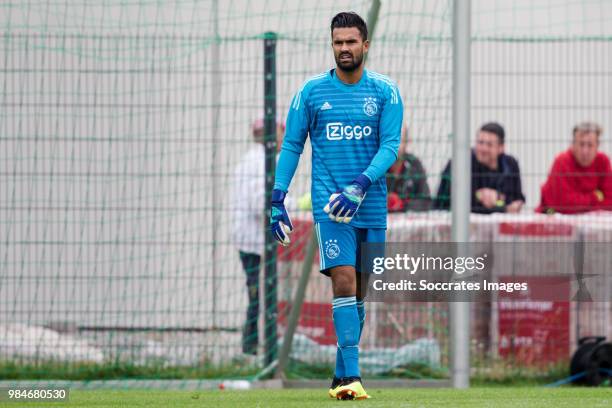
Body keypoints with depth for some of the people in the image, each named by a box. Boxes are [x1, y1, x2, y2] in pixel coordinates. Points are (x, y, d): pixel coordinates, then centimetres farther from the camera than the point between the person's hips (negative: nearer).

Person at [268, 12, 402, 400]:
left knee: (359, 294, 8)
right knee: (344, 284, -17)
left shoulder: (386, 92, 3)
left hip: (372, 207, 2)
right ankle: (352, 376, -22)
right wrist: (278, 200, 1)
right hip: (329, 205, -2)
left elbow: (391, 146, -5)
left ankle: (342, 376, 19)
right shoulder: (312, 91, 3)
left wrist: (361, 186, -20)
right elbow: (292, 146, 7)